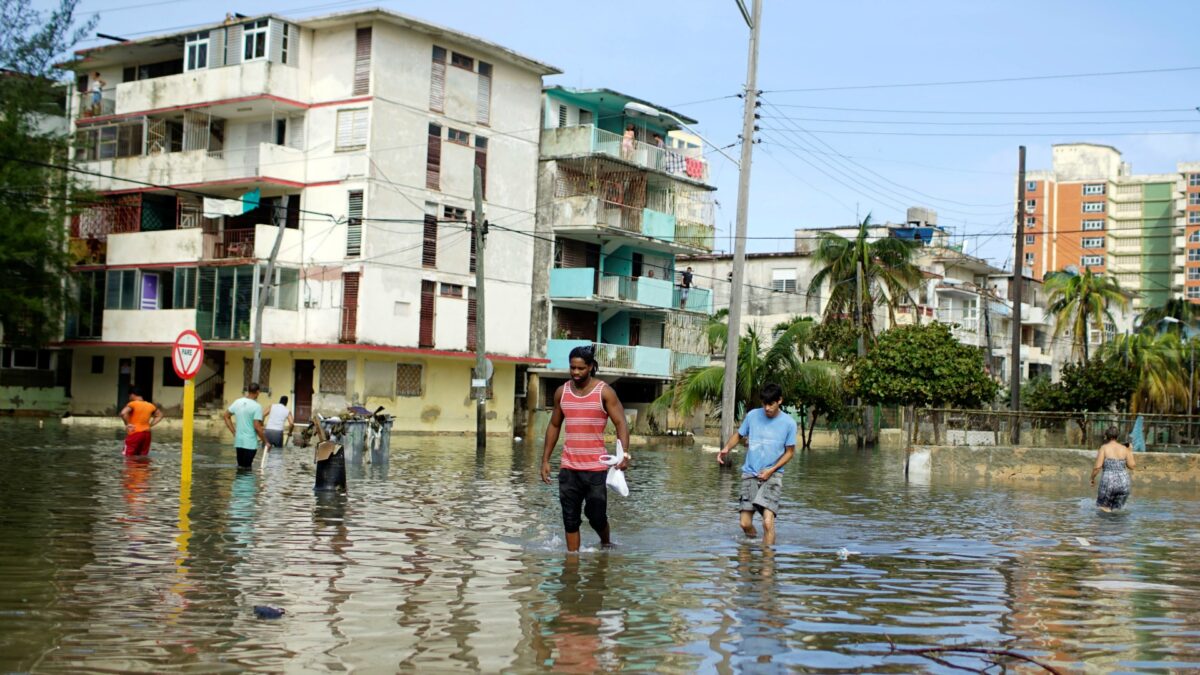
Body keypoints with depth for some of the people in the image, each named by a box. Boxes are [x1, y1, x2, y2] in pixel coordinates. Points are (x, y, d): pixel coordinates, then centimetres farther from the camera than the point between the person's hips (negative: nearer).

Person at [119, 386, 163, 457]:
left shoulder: (132, 404, -10)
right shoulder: (150, 405, 9)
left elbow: (123, 413, -27)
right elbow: (159, 415, 21)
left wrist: (127, 424, -14)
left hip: (135, 433, -6)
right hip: (146, 433, 6)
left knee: (128, 456, 0)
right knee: (143, 457, 14)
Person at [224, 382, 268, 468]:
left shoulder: (237, 402, 5)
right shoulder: (257, 406, -15)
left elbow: (226, 416, 13)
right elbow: (257, 427, -18)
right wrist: (266, 442, -8)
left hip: (238, 442, 6)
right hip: (250, 443, -6)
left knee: (240, 467, 16)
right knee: (246, 468, -3)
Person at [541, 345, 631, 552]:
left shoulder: (604, 392, -5)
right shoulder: (561, 392, 7)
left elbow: (620, 423, -10)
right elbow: (554, 426, 16)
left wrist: (624, 453, -25)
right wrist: (545, 460, 12)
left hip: (596, 467, -3)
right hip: (568, 467, 3)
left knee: (596, 516, 0)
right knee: (570, 519, 3)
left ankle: (606, 544, 29)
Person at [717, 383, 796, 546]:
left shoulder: (788, 423, -5)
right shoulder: (752, 415, -1)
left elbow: (790, 451, 2)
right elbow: (739, 435, 14)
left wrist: (772, 470, -10)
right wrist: (726, 448, -5)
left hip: (772, 475, -2)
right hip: (750, 473, 2)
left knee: (768, 522, -20)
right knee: (745, 523, 2)